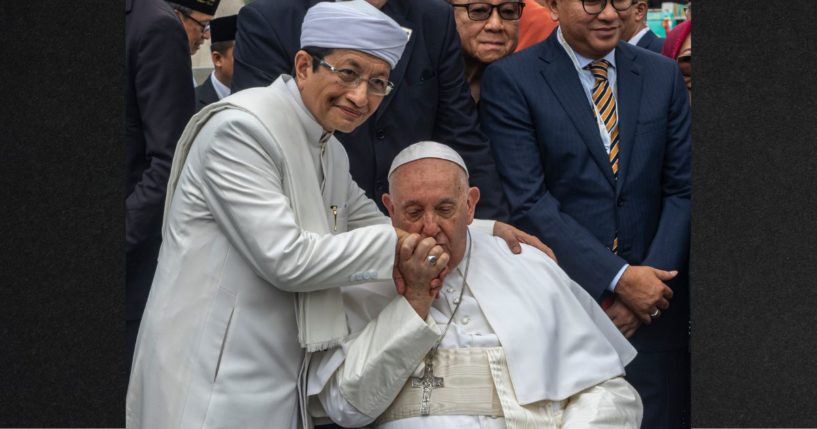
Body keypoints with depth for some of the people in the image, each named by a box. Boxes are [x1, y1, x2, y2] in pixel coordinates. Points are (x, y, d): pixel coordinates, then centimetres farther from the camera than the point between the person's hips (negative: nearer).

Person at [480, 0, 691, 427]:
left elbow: (682, 191, 7)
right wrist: (618, 278, -15)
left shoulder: (663, 76, 10)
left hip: (651, 299, 3)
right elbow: (528, 203, -11)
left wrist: (652, 277, -7)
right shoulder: (510, 80, -4)